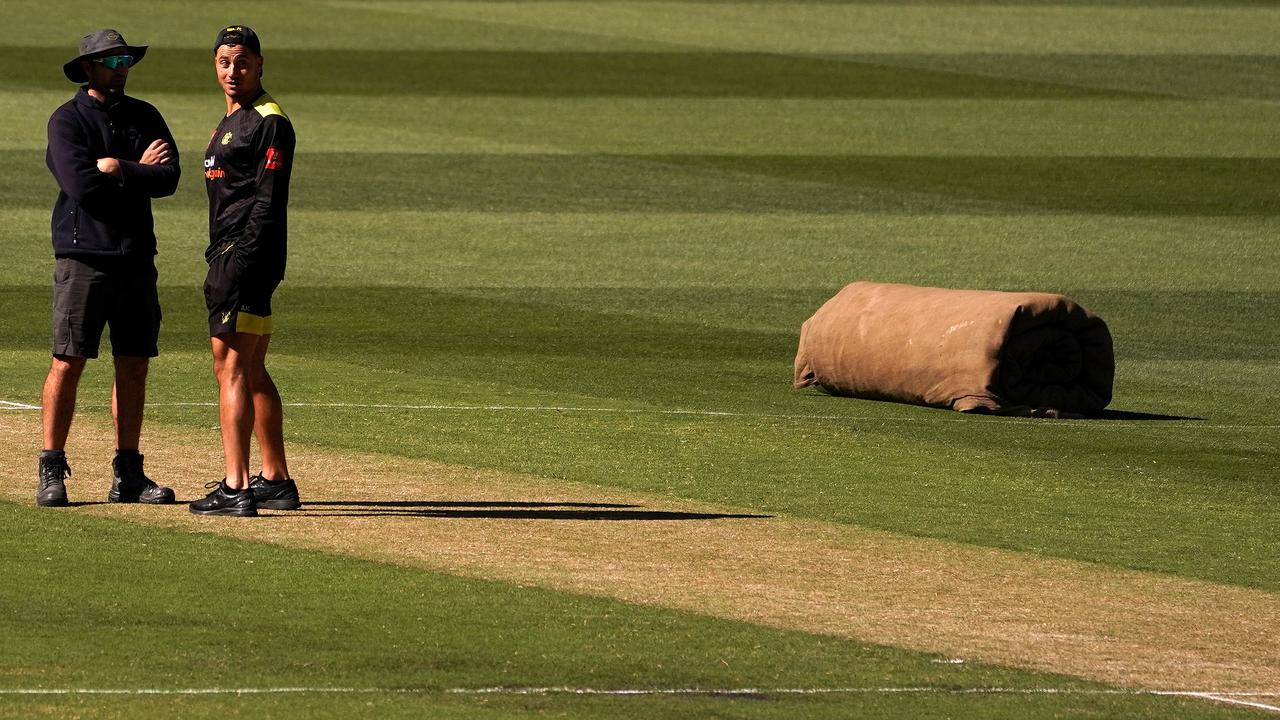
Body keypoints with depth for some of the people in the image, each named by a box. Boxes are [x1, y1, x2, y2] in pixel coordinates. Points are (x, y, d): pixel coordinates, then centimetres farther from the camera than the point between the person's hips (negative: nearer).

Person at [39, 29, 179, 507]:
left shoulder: (144, 118, 13)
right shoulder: (68, 120, -2)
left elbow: (169, 179, -1)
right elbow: (81, 183, -17)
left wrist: (118, 169, -11)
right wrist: (141, 172, -6)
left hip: (136, 257, 5)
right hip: (83, 255, -5)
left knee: (134, 366, 7)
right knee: (68, 362, -8)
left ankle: (127, 475, 13)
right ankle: (52, 472, -3)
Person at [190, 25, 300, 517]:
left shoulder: (269, 122, -10)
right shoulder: (231, 122, 21)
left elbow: (267, 203, -17)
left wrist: (240, 263, -23)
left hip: (247, 256, -11)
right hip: (228, 258, 11)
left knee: (231, 367, -15)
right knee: (251, 372, 15)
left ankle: (236, 489, -20)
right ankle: (276, 481, 21)